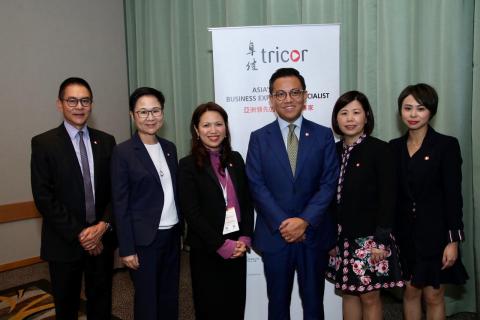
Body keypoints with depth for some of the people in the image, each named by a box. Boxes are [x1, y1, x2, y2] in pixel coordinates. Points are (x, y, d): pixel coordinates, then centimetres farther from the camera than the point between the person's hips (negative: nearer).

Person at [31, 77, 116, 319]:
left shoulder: (106, 141, 4)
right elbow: (43, 197, -11)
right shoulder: (43, 143, -6)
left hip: (102, 238, 3)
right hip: (64, 242, -2)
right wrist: (78, 234, -14)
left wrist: (103, 225, -11)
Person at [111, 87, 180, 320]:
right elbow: (120, 205, -11)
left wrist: (179, 228, 9)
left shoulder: (169, 148, 6)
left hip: (172, 234, 5)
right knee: (147, 299, 10)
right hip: (144, 239, -5)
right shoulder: (123, 152, -11)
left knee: (170, 295, 17)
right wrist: (127, 249, -11)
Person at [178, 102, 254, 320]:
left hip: (237, 248, 4)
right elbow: (192, 213, -12)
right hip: (206, 251, -4)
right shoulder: (188, 165, -8)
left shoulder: (235, 159, 6)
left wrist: (245, 239, -5)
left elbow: (247, 202, 7)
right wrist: (222, 245, -14)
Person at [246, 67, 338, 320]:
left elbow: (329, 183, -4)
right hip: (274, 234, 0)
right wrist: (283, 223, -14)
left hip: (314, 234, 1)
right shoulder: (259, 138, 1)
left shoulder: (323, 135, 2)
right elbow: (257, 186, -6)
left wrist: (305, 221, -14)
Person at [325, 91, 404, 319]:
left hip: (369, 237, -5)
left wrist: (381, 240, -14)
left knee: (370, 297, 8)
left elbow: (388, 198, -11)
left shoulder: (379, 150, -9)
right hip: (342, 237, 5)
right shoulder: (334, 151, 6)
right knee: (348, 293, 16)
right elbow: (331, 197, 8)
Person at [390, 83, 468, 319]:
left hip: (434, 232, -3)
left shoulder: (446, 145, -7)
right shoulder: (394, 147, 4)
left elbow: (453, 195, -9)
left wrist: (453, 240, -12)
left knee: (433, 296, 8)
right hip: (404, 232, 4)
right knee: (410, 292, 14)